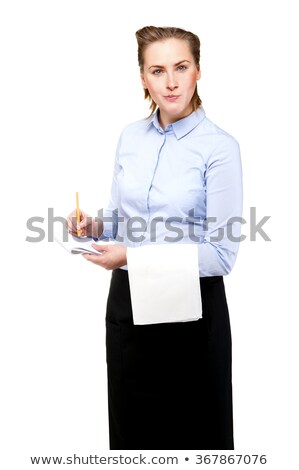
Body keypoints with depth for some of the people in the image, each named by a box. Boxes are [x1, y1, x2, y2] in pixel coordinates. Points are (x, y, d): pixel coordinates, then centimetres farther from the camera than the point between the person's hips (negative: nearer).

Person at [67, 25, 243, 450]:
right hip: (128, 301, 5)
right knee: (132, 430, 18)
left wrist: (134, 256, -22)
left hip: (191, 307, -5)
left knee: (194, 432, 11)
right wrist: (95, 227, -8)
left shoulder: (219, 147, -13)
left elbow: (222, 254, -16)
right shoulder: (130, 137, 4)